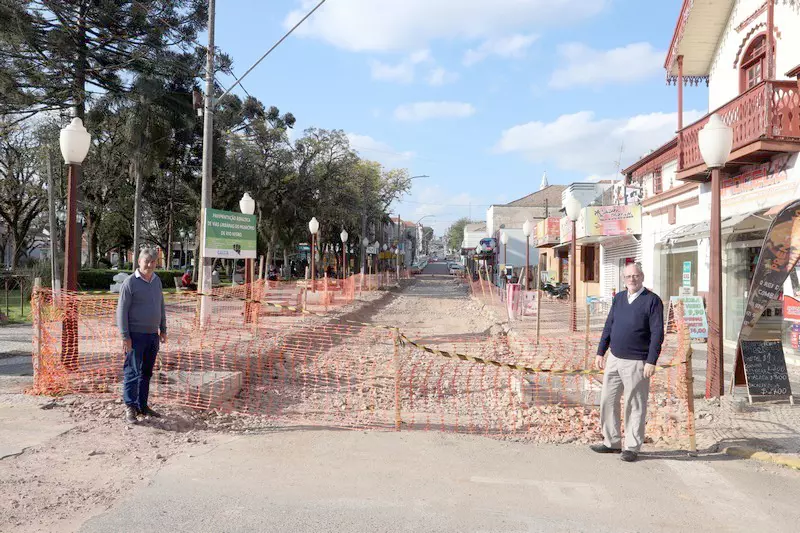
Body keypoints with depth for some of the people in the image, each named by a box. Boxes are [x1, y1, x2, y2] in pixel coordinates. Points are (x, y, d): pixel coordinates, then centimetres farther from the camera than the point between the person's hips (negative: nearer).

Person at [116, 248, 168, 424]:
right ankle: (130, 407, 4)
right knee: (132, 372, -3)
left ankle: (142, 406, 21)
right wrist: (125, 336, -14)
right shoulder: (130, 282, -9)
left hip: (153, 335, 7)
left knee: (146, 373, 12)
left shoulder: (157, 281, 11)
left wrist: (163, 329, 17)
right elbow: (121, 310, -10)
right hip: (136, 335, -6)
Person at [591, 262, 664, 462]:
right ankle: (612, 442, 23)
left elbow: (657, 333, -11)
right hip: (614, 359, 6)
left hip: (636, 363, -6)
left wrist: (651, 361, -16)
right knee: (607, 401, 10)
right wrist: (600, 352, 12)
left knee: (635, 406, 4)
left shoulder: (652, 300, -8)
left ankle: (632, 447, 16)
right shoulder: (618, 298, 11)